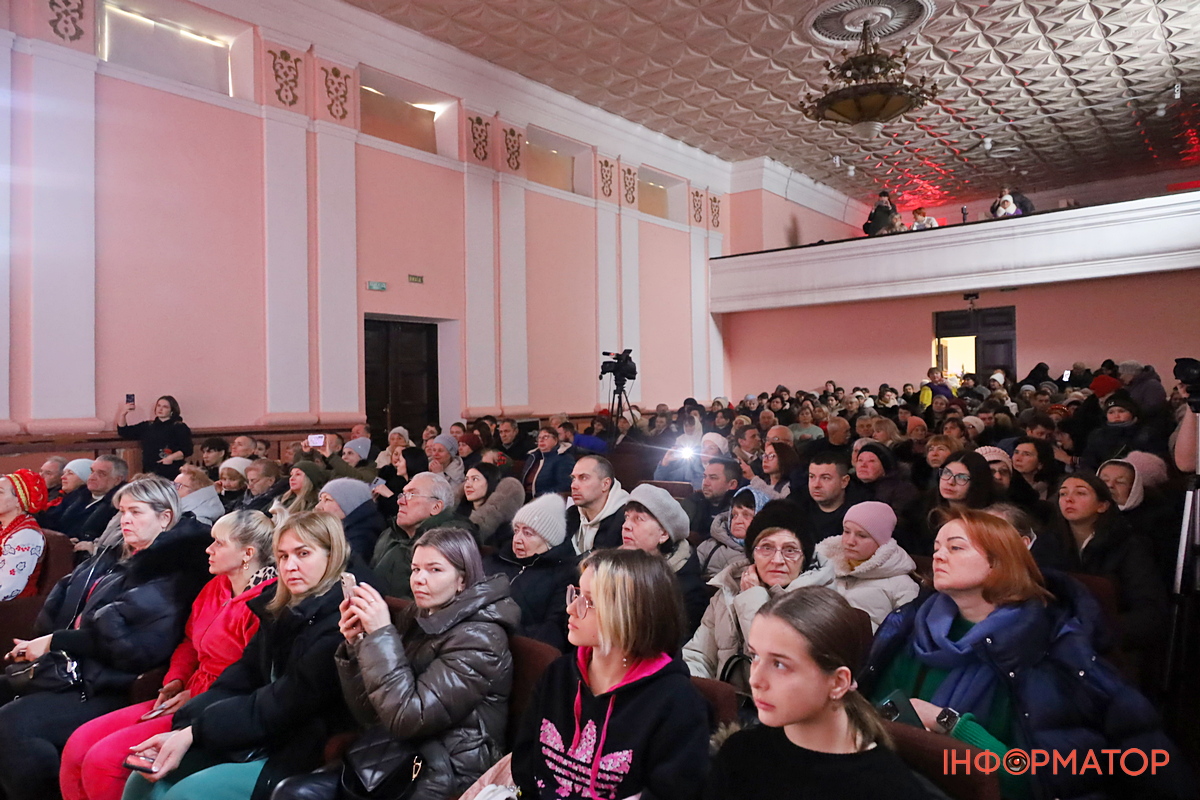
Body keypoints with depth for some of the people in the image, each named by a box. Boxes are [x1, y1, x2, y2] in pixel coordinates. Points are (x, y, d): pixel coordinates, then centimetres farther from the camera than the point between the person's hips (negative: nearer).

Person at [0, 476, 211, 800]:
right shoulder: (110, 559, 20)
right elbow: (59, 605, 13)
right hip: (64, 667, 9)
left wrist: (55, 642, -11)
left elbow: (129, 641, -17)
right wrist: (39, 643, -6)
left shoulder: (170, 574, -7)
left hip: (107, 685, -9)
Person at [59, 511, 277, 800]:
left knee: (103, 760, -14)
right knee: (78, 745, 4)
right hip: (188, 697, 9)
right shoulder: (215, 586, 9)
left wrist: (195, 697, -17)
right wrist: (174, 681, 6)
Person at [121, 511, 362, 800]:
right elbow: (238, 679, 4)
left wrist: (195, 732, -18)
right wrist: (181, 728, -11)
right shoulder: (280, 609, 9)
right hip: (257, 741, 8)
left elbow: (284, 704, -20)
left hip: (300, 756, -8)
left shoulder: (339, 623, -19)